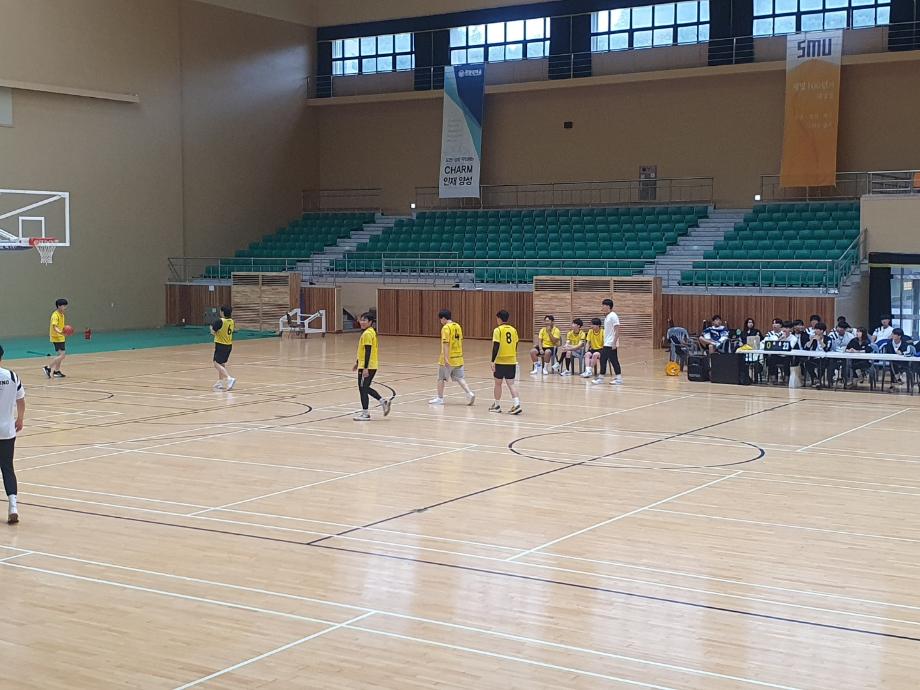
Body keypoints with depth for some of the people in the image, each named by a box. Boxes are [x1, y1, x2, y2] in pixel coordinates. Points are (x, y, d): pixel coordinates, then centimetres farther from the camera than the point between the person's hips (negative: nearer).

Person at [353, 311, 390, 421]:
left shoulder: (367, 334, -16)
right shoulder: (371, 332, 14)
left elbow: (368, 351, -22)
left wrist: (365, 368, -24)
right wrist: (357, 362, 27)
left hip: (367, 366, -10)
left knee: (363, 389, 0)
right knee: (365, 388, 17)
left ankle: (365, 413, 7)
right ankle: (384, 402, 17)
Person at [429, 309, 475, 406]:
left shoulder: (446, 328, -14)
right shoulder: (457, 326, 9)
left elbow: (445, 344, -20)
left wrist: (446, 358, -24)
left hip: (449, 359, -6)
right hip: (458, 358, 6)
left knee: (441, 378, 9)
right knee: (459, 378, 7)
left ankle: (440, 398, 16)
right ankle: (469, 393, -10)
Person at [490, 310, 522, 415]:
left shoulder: (498, 330, -8)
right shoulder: (513, 330, 7)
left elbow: (496, 347, -14)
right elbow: (515, 346, 13)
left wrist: (493, 361, -12)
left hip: (501, 361, -4)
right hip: (512, 361, 4)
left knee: (498, 383, 11)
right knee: (511, 383, 5)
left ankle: (497, 405, 20)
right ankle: (516, 404, -12)